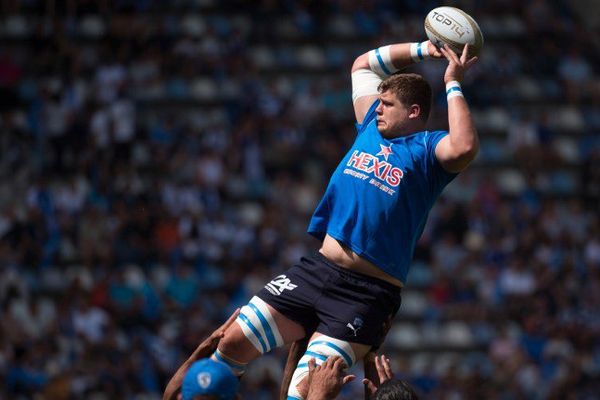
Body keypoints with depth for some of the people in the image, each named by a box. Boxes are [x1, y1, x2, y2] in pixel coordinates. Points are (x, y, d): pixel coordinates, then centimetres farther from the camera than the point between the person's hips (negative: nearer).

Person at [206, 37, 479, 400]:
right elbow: (363, 65, 29)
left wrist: (453, 85, -16)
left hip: (366, 296, -7)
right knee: (234, 341, -3)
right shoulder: (372, 127, 17)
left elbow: (465, 148, -26)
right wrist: (423, 50, 22)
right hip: (317, 270, 7)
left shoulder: (428, 149, -2)